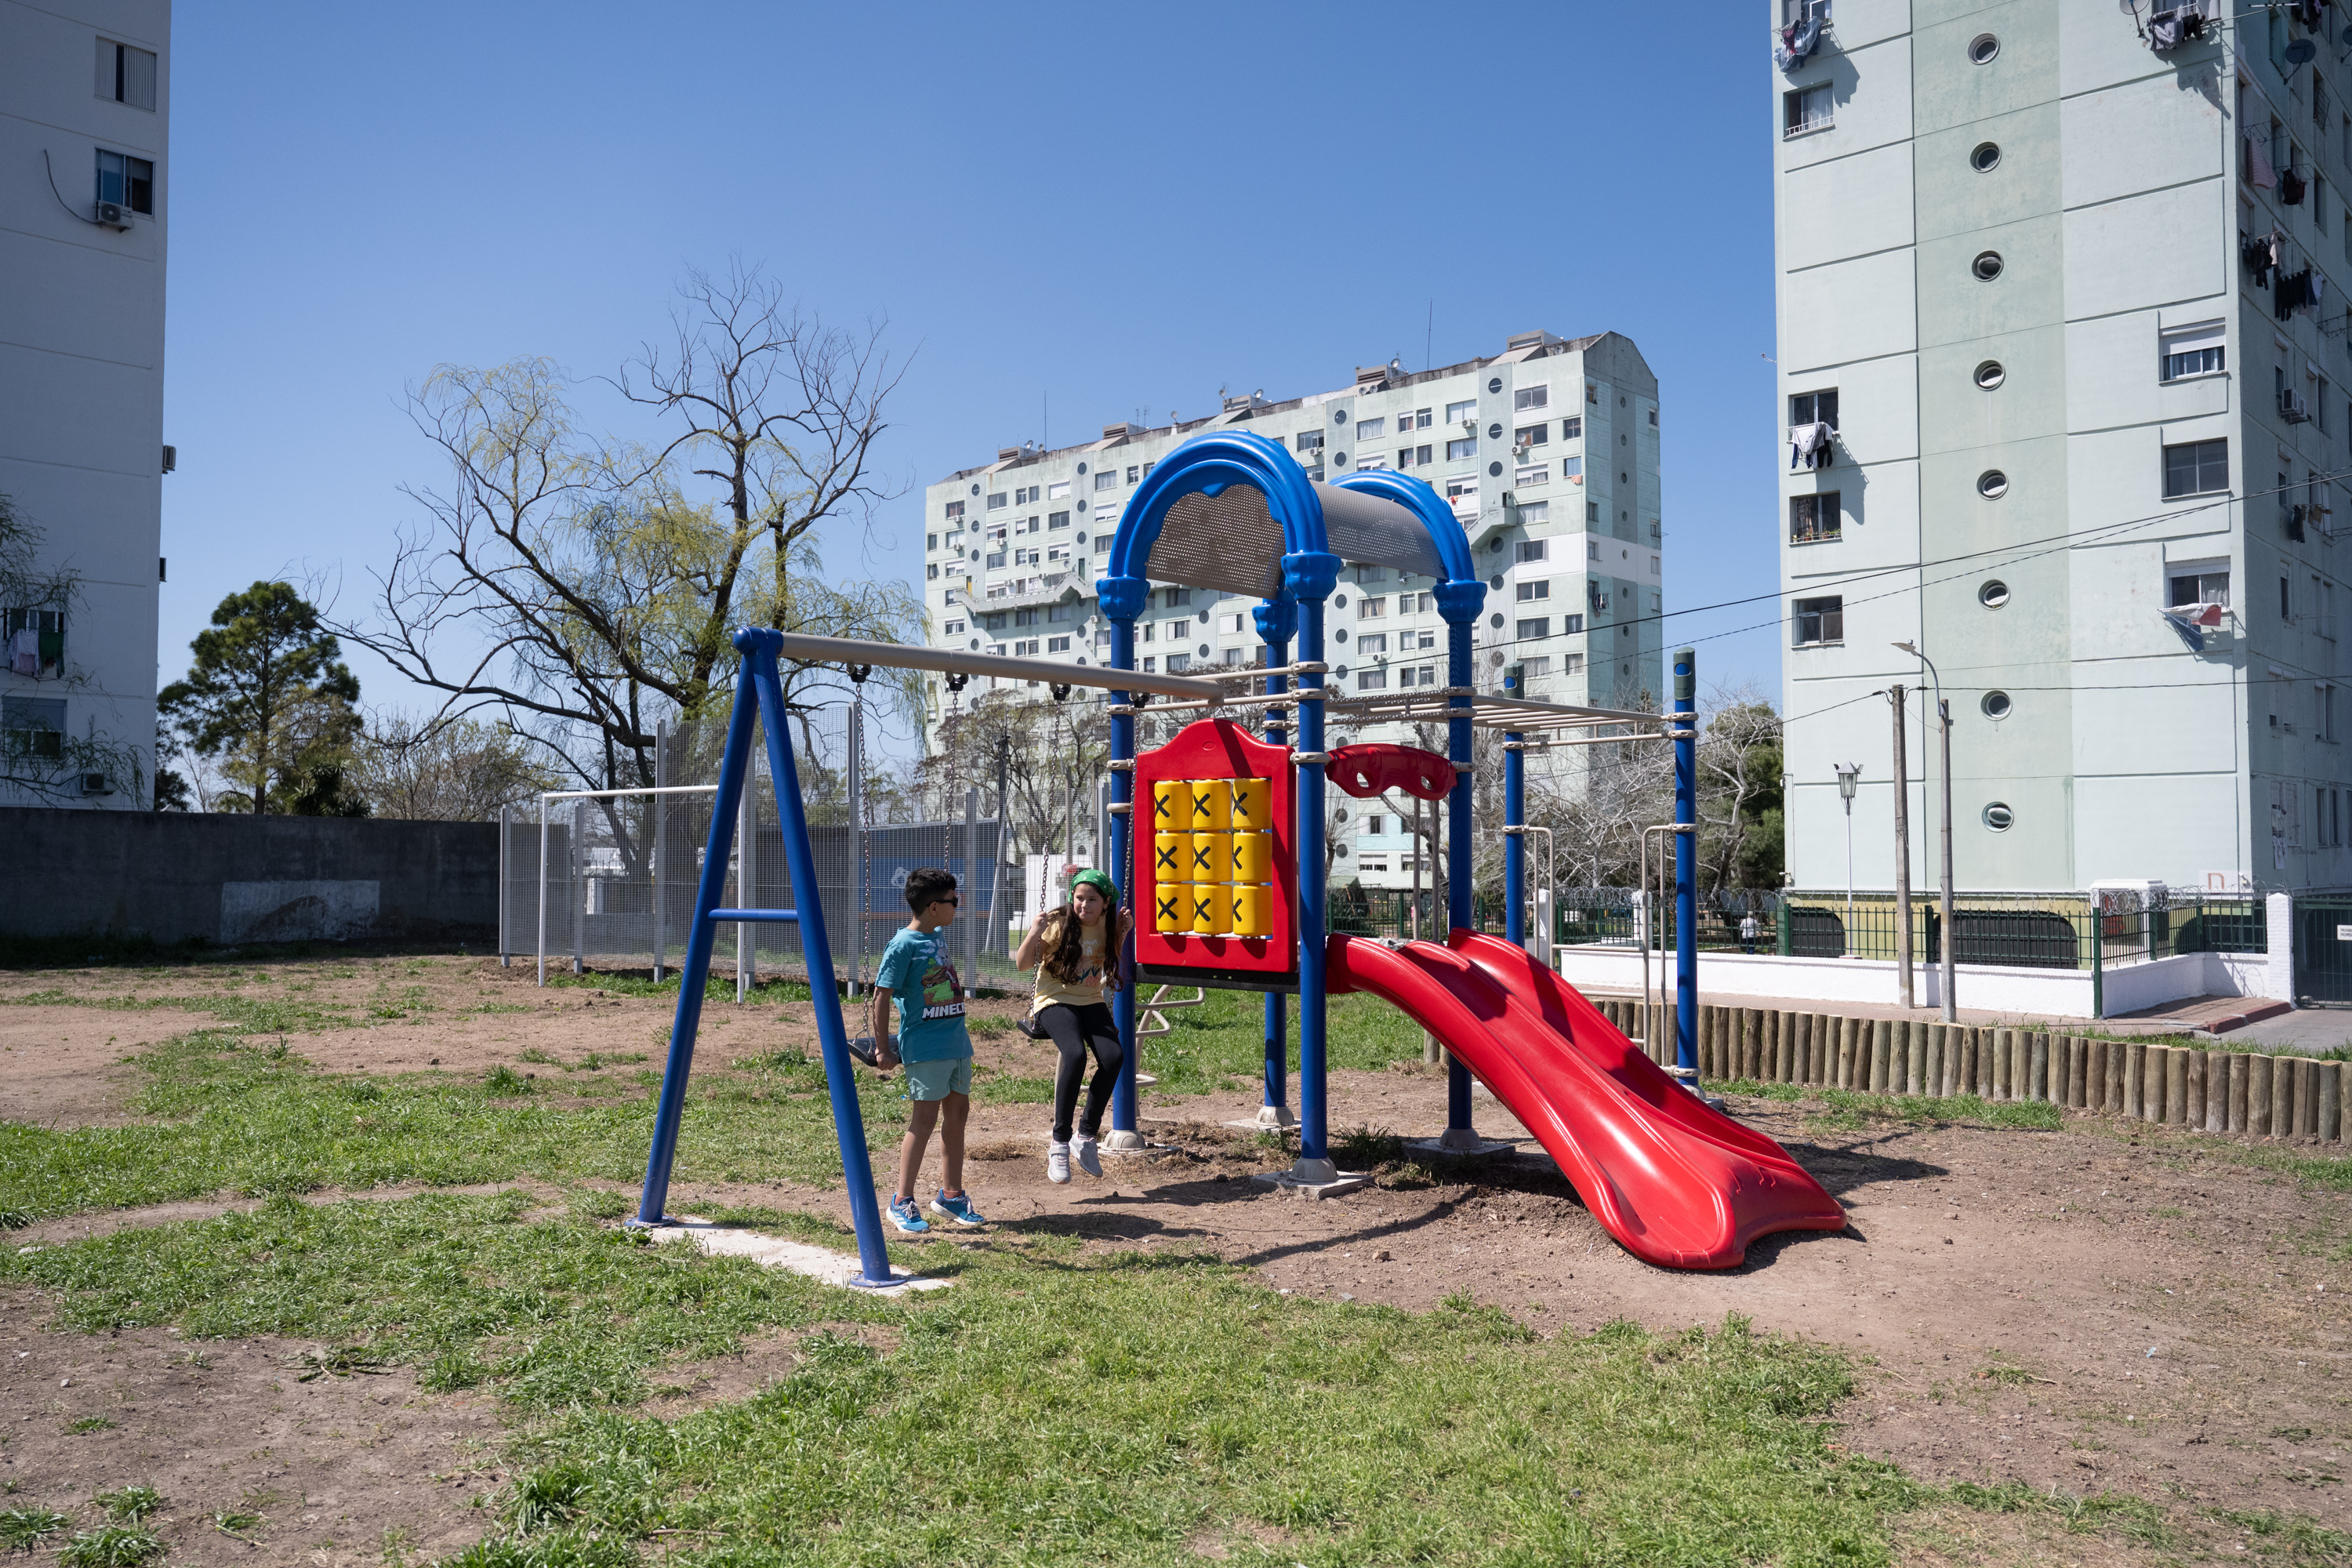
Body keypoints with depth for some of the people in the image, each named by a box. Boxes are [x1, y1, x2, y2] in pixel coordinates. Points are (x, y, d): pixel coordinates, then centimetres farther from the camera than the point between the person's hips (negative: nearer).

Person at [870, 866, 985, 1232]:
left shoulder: (939, 937, 11)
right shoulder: (904, 944, -14)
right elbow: (881, 996, -13)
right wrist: (882, 1048, -13)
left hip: (957, 1042, 8)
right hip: (925, 1047, -8)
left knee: (958, 1113, 11)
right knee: (924, 1119, -5)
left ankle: (952, 1195, 23)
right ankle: (902, 1202, 5)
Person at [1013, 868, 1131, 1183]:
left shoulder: (1110, 925, 2)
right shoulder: (1059, 923, -12)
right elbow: (1023, 964, -10)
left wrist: (1123, 931, 4)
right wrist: (1034, 934, -27)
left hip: (1091, 1003, 5)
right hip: (1056, 1001, -4)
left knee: (1113, 1056, -25)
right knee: (1075, 1054, -33)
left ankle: (1087, 1136, -8)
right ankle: (1059, 1143, -21)